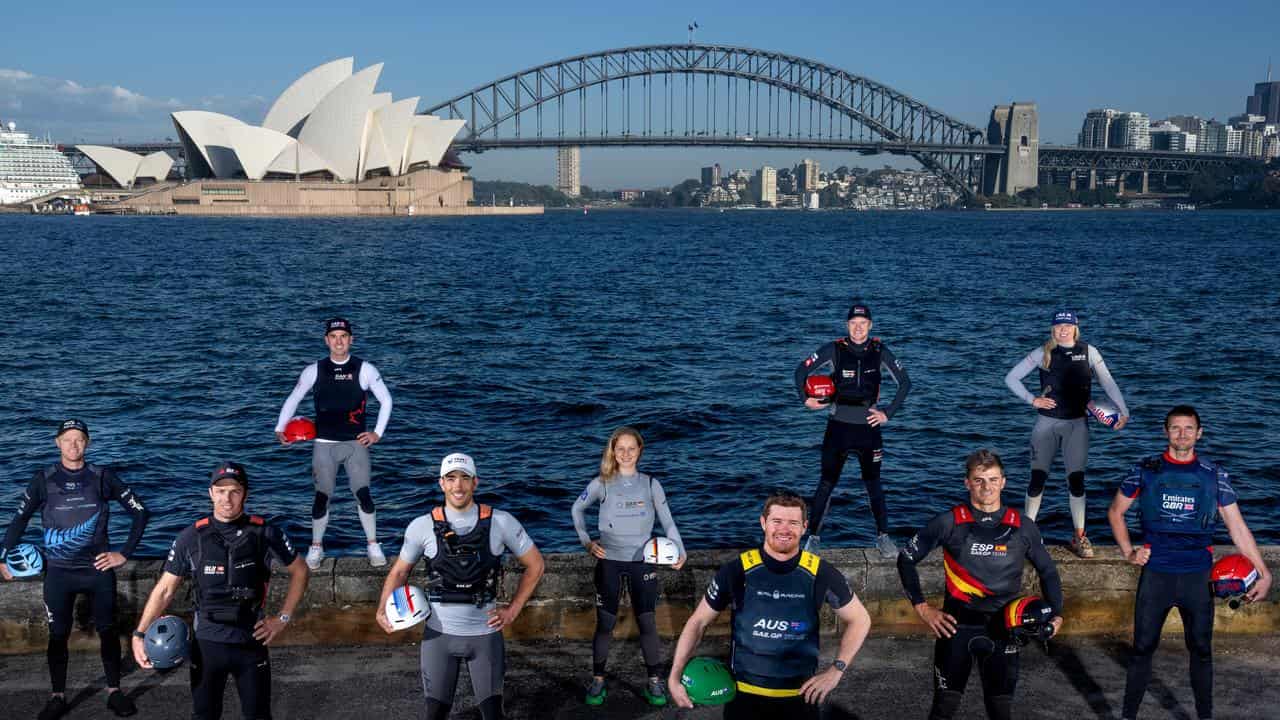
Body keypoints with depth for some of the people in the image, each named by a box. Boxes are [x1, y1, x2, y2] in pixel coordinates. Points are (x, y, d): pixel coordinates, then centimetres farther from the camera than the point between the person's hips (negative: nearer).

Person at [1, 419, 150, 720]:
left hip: (98, 568, 0)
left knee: (108, 630, 4)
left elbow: (140, 512, 2)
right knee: (58, 635, 4)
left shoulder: (102, 477, -1)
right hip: (58, 571, 0)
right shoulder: (44, 479, 0)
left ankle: (114, 692, 16)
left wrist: (125, 553, -1)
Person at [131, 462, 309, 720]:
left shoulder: (266, 533, -7)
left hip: (251, 642, -1)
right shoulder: (191, 538, -4)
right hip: (207, 643, 1)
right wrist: (139, 634, -8)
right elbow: (165, 590, 1)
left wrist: (283, 618, 0)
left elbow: (299, 571, 5)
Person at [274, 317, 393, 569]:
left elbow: (385, 399, 7)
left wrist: (378, 432, 2)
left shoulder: (364, 369, 0)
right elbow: (293, 399, 12)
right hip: (324, 444, 1)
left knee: (363, 494, -9)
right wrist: (280, 429, 2)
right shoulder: (314, 371, 3)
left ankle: (373, 546, 5)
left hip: (356, 443, -1)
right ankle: (316, 548, 16)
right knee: (322, 496, 0)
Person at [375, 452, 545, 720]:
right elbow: (399, 571, 9)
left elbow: (535, 564, 4)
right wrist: (383, 611, -6)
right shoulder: (422, 527, -5)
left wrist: (513, 610, -1)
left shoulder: (501, 522, -6)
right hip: (439, 634, 0)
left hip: (486, 633, 0)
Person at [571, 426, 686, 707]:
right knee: (605, 624, 4)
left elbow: (667, 521, 3)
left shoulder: (651, 484, 1)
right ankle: (597, 680, 17)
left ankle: (654, 682, 10)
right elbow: (577, 509, 12)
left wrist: (680, 551, -10)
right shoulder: (602, 483, -1)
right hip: (609, 562, 0)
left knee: (647, 623, 0)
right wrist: (586, 541, 1)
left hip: (642, 562, 1)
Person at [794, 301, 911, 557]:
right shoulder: (834, 350, -5)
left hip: (868, 429, 1)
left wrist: (888, 413, 0)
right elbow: (801, 371, 4)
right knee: (827, 483, 3)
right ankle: (813, 537, 11)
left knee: (873, 483, 7)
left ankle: (883, 536, 19)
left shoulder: (880, 352, -2)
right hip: (838, 427, -1)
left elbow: (905, 383, 6)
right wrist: (806, 399, -5)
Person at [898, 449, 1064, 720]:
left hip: (1002, 629, 2)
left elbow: (1047, 571, 17)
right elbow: (907, 559, 4)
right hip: (956, 626, -1)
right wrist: (922, 607, -1)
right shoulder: (949, 522, -4)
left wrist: (1056, 614, 6)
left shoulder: (1023, 526, 3)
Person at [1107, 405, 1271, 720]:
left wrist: (1263, 572, -2)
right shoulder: (1145, 470, 0)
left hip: (1198, 577, 1)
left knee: (1201, 649, 11)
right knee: (1142, 648, 4)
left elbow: (1237, 527, 2)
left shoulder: (1214, 475, 2)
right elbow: (1116, 512, 10)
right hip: (1155, 575, -1)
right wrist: (1128, 552, 0)